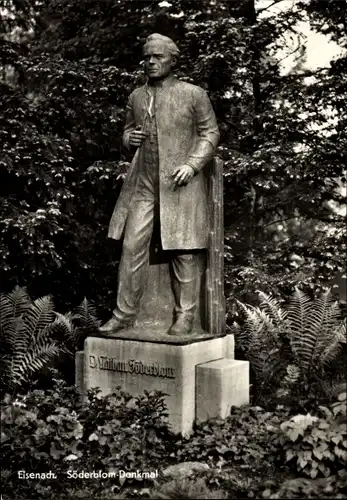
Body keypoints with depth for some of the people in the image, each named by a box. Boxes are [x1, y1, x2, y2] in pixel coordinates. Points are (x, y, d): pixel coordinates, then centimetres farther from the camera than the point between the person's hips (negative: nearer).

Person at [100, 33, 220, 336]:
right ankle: (125, 313, 5)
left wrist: (192, 165, -12)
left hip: (180, 184, -4)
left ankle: (185, 316, 9)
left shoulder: (194, 94, 2)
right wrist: (130, 138, 1)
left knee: (183, 251, -1)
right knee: (133, 246, -2)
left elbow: (210, 133, 2)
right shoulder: (136, 97, 15)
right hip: (143, 184, 4)